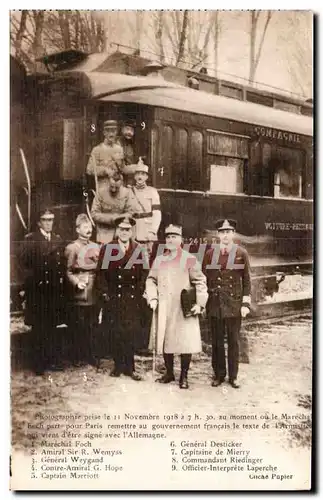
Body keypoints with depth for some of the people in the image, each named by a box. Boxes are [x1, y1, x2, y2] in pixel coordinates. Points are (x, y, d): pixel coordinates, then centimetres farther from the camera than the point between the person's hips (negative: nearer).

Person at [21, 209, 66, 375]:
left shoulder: (58, 239, 14)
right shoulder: (31, 239, -1)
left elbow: (62, 263, 11)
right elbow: (26, 261, -12)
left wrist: (61, 279, 1)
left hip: (55, 288, 4)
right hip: (37, 288, -4)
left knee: (52, 326, 10)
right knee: (38, 327, 1)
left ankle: (53, 360, 18)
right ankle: (39, 363, 9)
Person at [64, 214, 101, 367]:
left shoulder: (96, 247, 14)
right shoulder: (71, 248, 0)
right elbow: (68, 271, -4)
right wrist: (77, 282, -19)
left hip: (94, 293, 4)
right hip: (78, 293, -4)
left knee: (92, 326, 6)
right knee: (78, 326, 0)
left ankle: (92, 356, 15)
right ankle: (77, 357, 10)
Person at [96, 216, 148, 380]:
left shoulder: (139, 250, 6)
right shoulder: (107, 249, 3)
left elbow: (143, 274, 8)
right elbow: (101, 273, 2)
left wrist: (139, 293, 0)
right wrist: (105, 293, -4)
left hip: (132, 299, 1)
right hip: (113, 298, 0)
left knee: (131, 334, 1)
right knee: (115, 334, 4)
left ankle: (130, 367, 12)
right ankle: (118, 365, 17)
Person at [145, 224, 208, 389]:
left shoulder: (189, 259, -2)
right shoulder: (159, 260, 11)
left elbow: (200, 282, -3)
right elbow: (151, 280, 13)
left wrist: (199, 303, -11)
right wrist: (152, 298, -1)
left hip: (184, 309, -4)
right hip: (164, 309, 4)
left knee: (185, 342, -3)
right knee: (165, 340, 10)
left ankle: (184, 376, 11)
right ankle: (169, 373, 26)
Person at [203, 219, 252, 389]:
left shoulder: (242, 253, 0)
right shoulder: (210, 253, 2)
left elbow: (246, 280, 2)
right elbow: (204, 279, 6)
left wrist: (246, 303, -4)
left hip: (234, 305, -1)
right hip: (215, 304, 1)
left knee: (233, 341, 7)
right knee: (217, 341, 8)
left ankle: (233, 376, 17)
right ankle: (219, 374, 20)